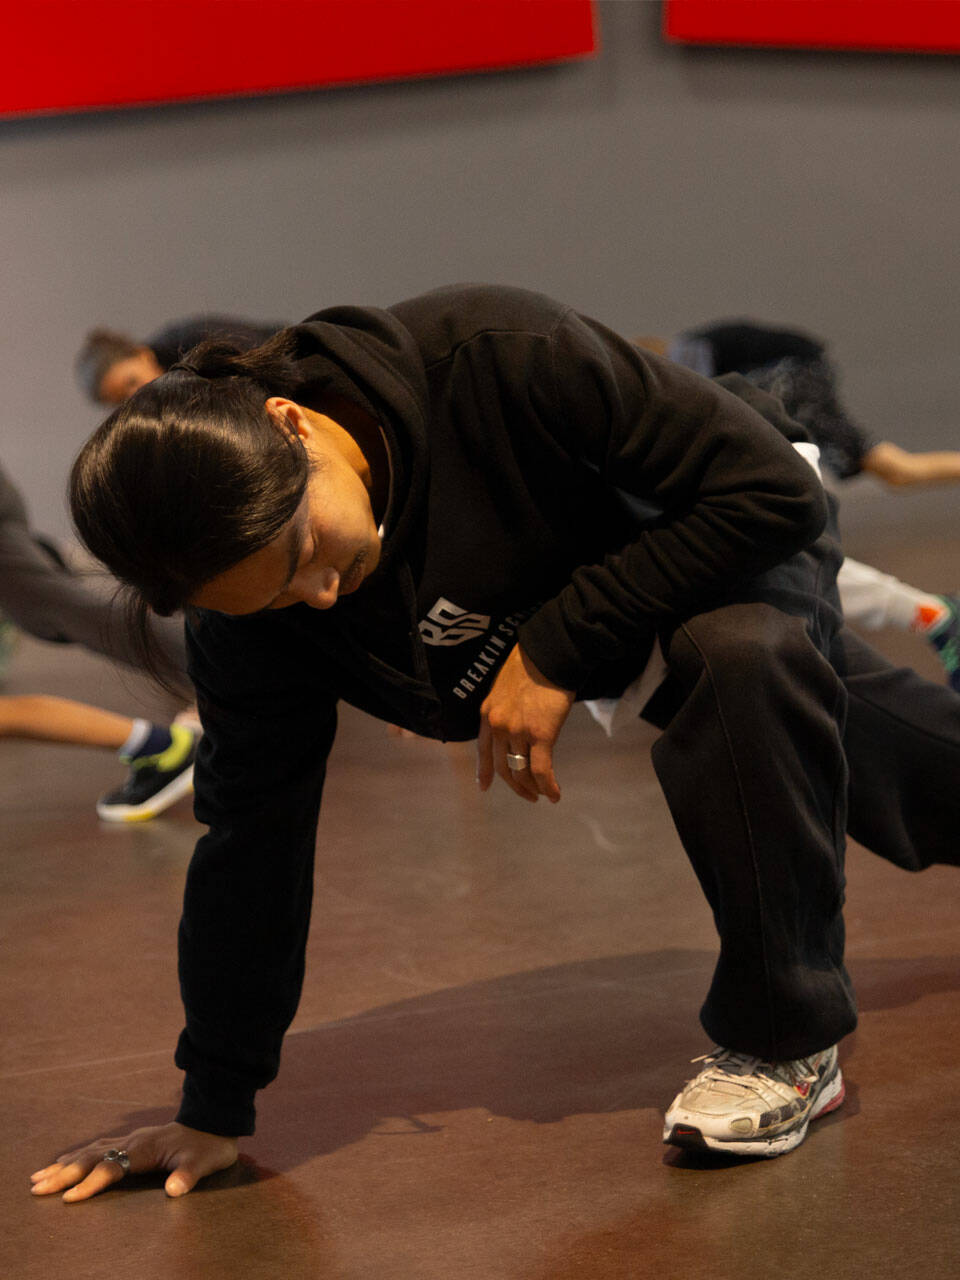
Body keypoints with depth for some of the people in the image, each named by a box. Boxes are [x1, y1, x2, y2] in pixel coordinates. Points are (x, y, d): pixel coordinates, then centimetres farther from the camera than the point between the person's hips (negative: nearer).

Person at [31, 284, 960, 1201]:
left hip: (743, 541, -5)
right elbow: (251, 829, -18)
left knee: (743, 660, -40)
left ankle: (786, 1043, -22)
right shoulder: (248, 576, -26)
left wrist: (560, 646, -37)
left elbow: (774, 483, -37)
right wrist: (214, 1108, -15)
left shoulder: (497, 356, -42)